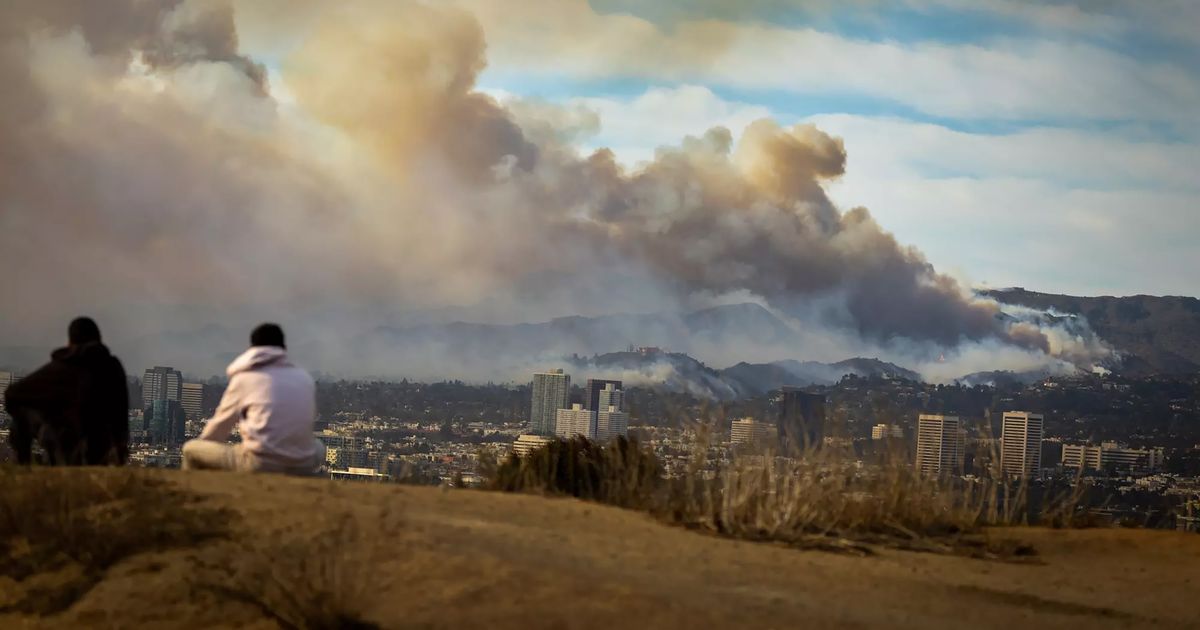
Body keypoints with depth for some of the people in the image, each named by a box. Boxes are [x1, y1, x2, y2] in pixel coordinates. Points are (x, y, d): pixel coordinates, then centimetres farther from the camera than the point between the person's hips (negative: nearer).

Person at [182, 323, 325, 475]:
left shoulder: (245, 377, 9)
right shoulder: (304, 377, 15)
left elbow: (221, 424, 18)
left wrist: (202, 441, 38)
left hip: (261, 464, -3)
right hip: (301, 467, 3)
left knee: (191, 448, 15)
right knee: (318, 449, 38)